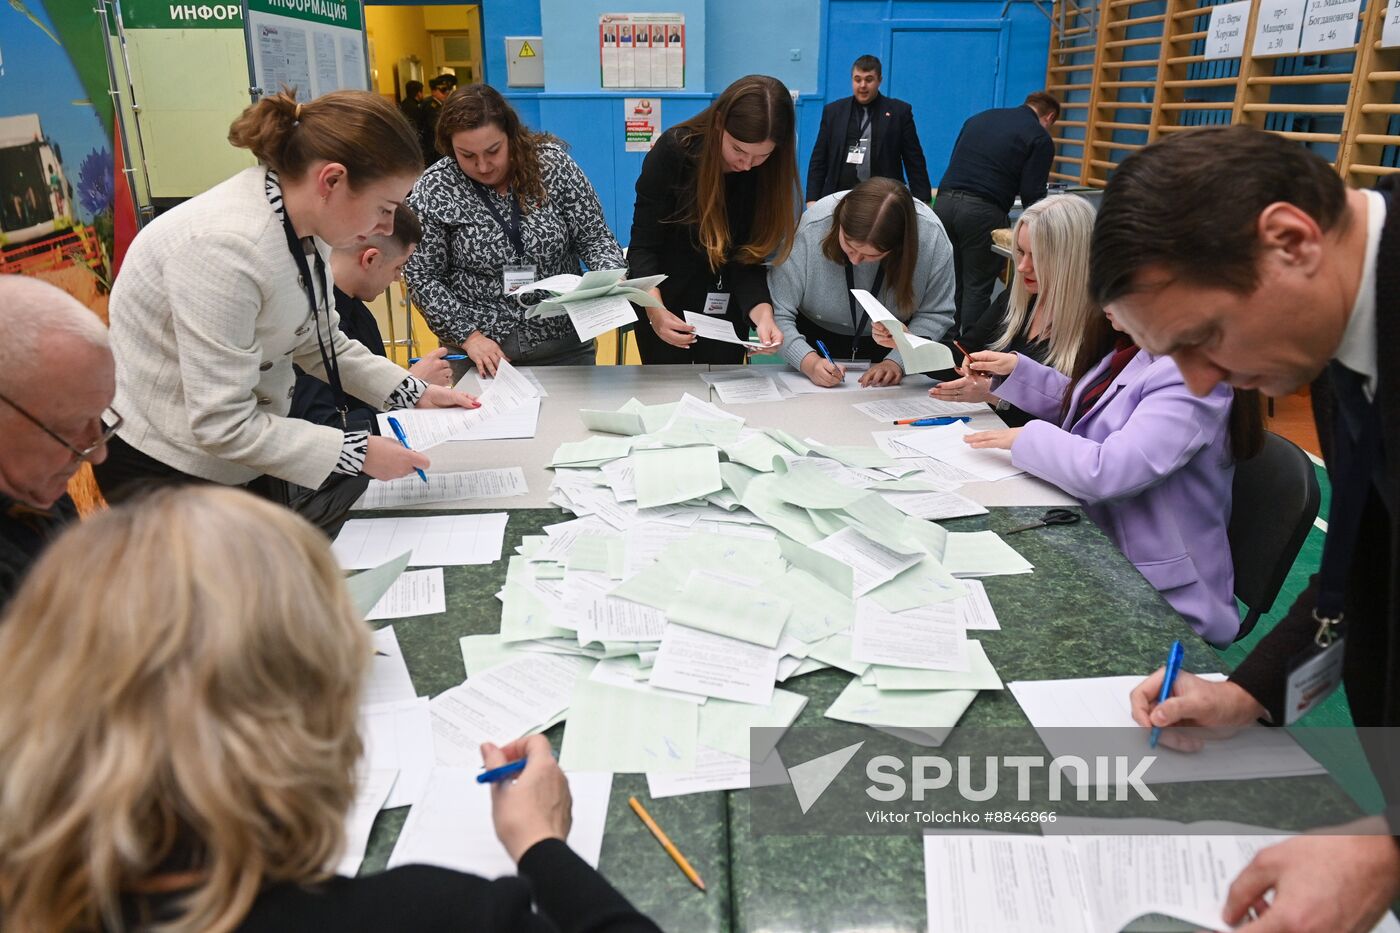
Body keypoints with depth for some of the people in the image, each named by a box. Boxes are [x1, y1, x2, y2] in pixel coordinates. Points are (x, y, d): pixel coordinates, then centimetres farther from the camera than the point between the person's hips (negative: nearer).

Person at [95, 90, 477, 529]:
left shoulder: (300, 223, -7)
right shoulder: (225, 246, -31)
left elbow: (318, 340, 7)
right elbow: (222, 425, -30)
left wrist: (414, 393, -1)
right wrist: (358, 452, -26)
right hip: (167, 468, -7)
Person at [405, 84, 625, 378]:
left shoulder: (553, 164, -6)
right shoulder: (432, 191, -8)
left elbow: (595, 238, -3)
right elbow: (422, 276, -5)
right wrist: (469, 336, -14)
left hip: (564, 343, 2)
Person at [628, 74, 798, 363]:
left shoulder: (769, 173, -14)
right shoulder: (673, 150, -21)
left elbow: (749, 258, -15)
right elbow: (643, 246, -21)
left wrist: (762, 313, -34)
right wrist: (656, 311, -37)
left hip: (726, 308, 2)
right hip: (665, 301, -2)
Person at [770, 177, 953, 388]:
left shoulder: (931, 235, -26)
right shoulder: (809, 230, -31)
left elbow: (935, 314, -14)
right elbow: (776, 313, -26)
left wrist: (897, 361, -28)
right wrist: (809, 362, -40)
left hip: (892, 345, 1)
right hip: (816, 337, 0)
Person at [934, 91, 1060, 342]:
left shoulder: (979, 118, 23)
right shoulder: (1040, 138, 5)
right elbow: (1031, 195, -1)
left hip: (944, 201, 5)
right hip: (982, 211, -5)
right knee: (977, 287, 4)